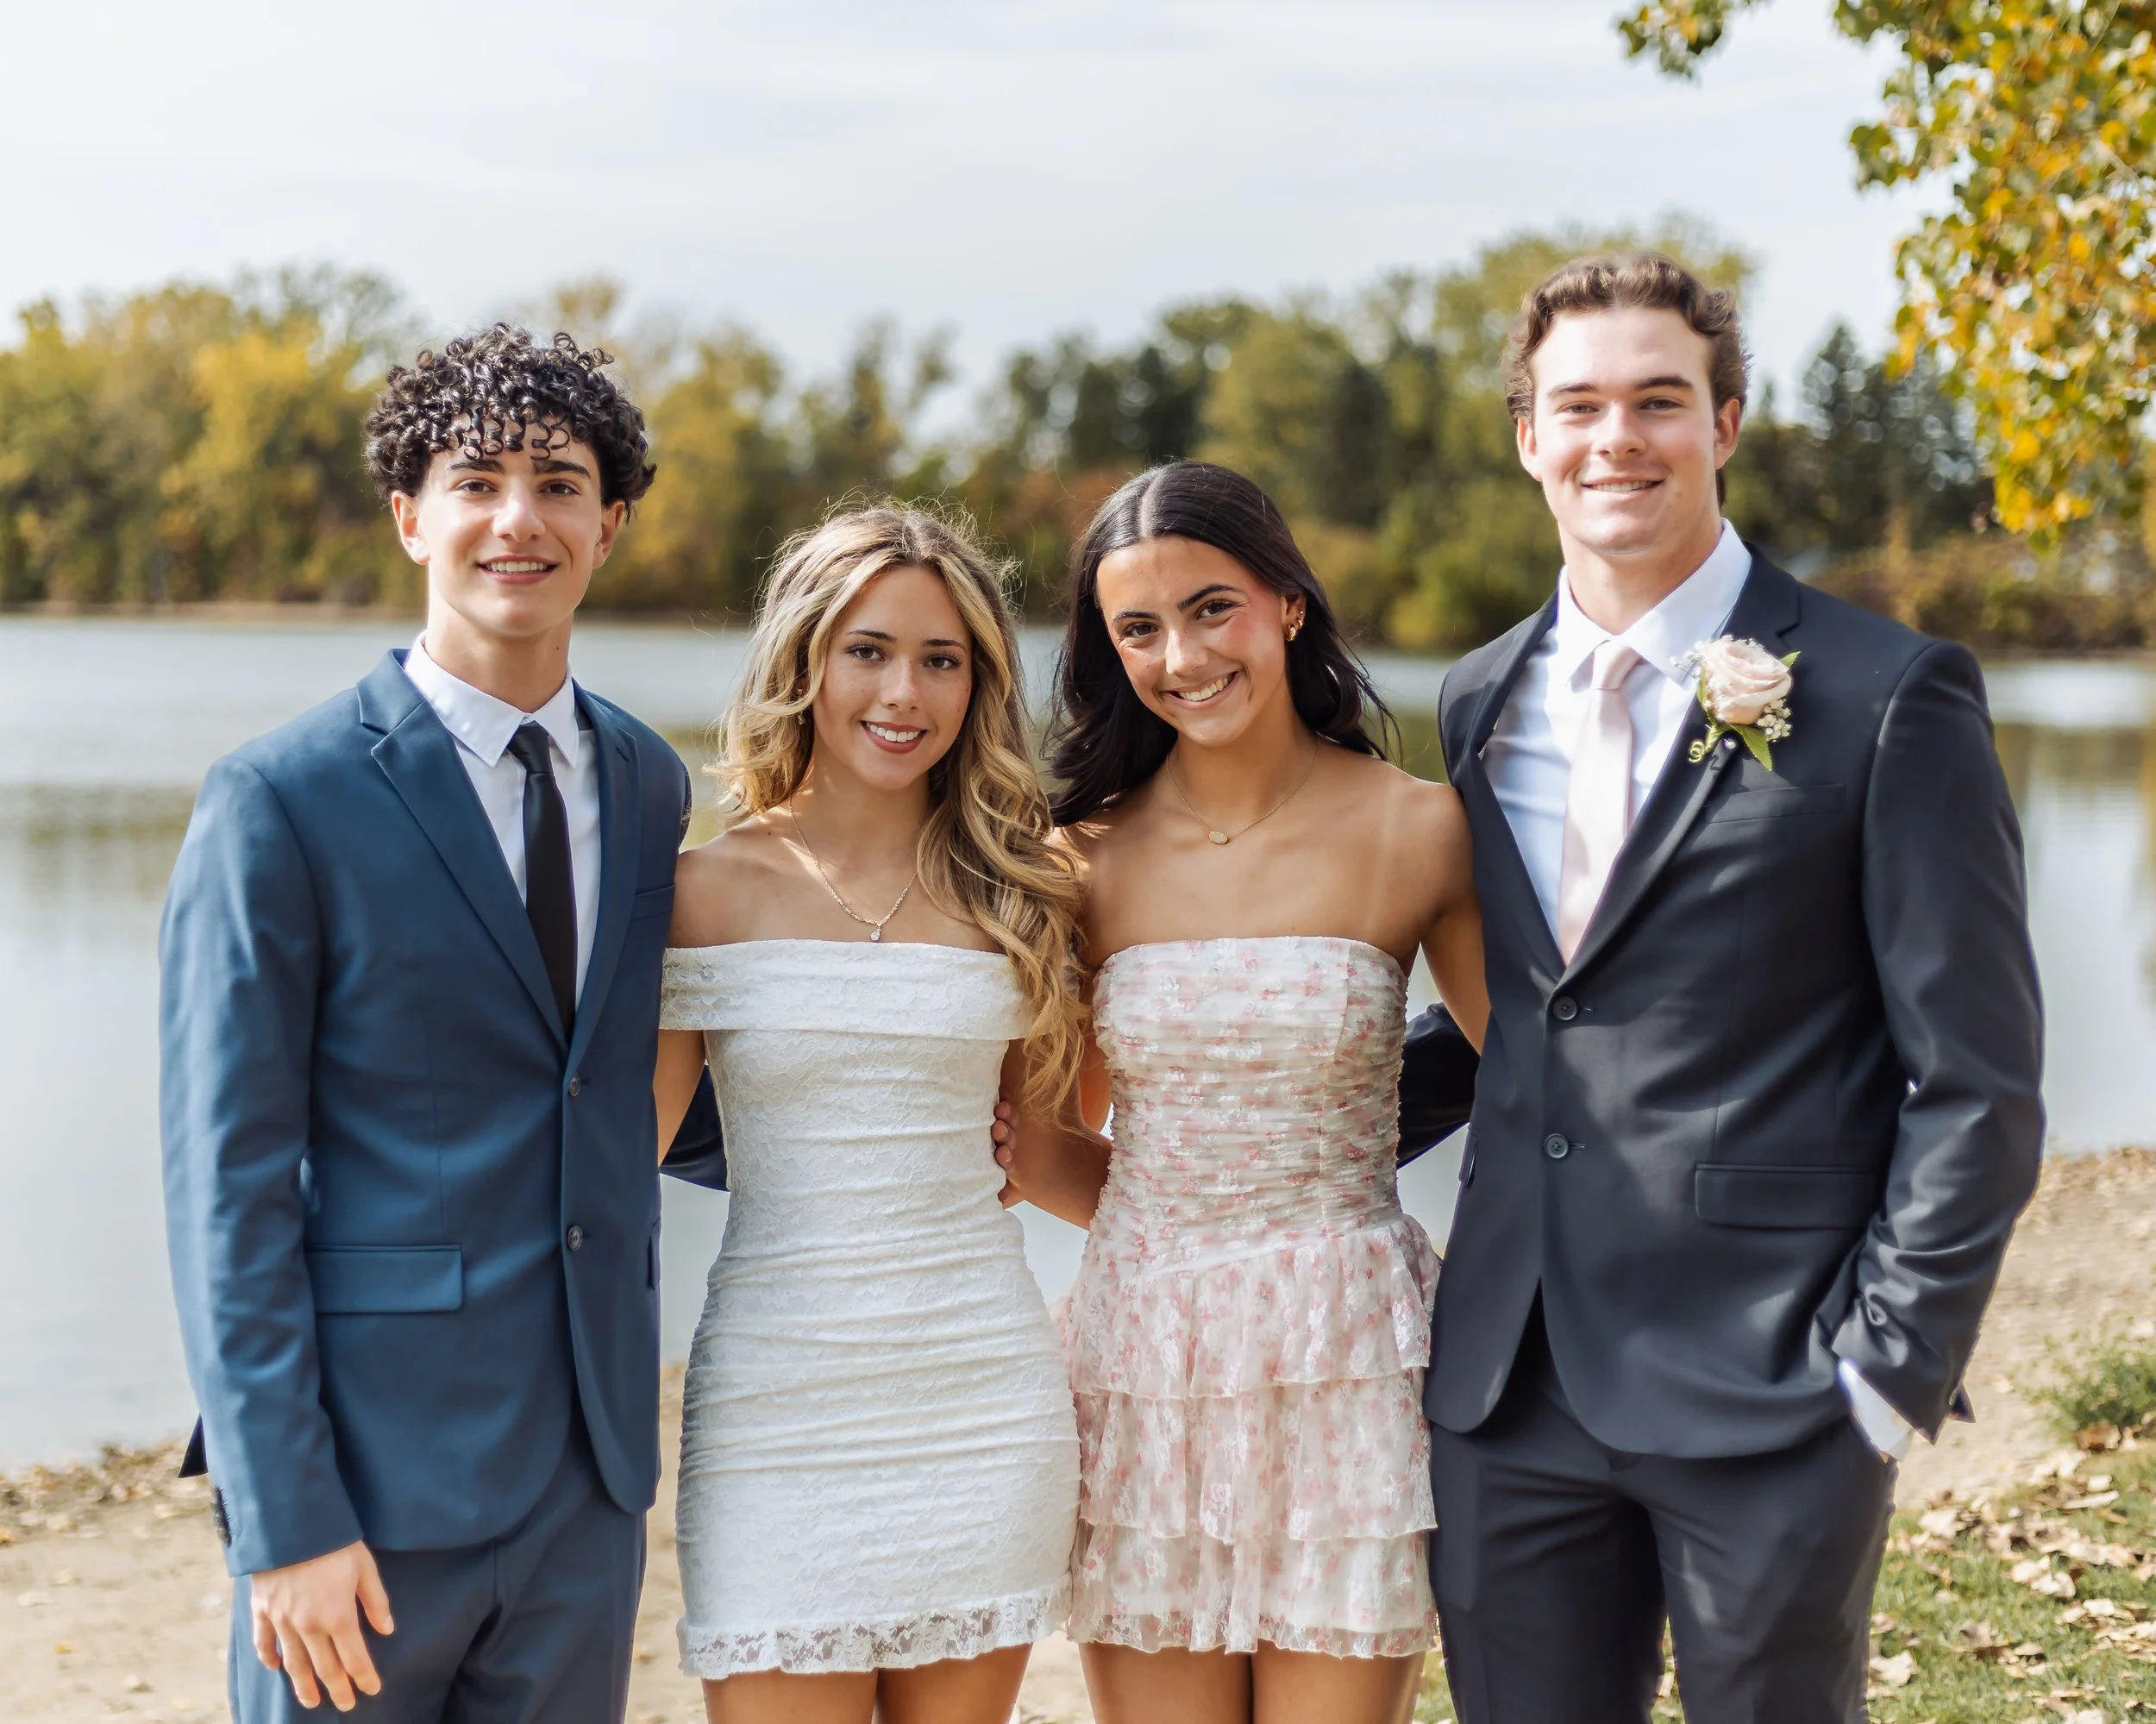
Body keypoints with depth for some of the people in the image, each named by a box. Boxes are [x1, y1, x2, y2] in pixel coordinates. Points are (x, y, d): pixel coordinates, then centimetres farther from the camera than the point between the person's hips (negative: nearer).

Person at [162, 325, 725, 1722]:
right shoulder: (281, 803, -9)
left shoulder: (646, 782, 9)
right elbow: (228, 1188, -10)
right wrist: (282, 1521, -14)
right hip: (374, 1474, -5)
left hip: (592, 1474, 5)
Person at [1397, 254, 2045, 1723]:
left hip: (1769, 1388, -5)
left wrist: (1891, 1375, -11)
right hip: (1512, 1388, 5)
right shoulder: (1483, 706, 10)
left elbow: (1978, 1086, -7)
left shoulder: (1890, 700, -6)